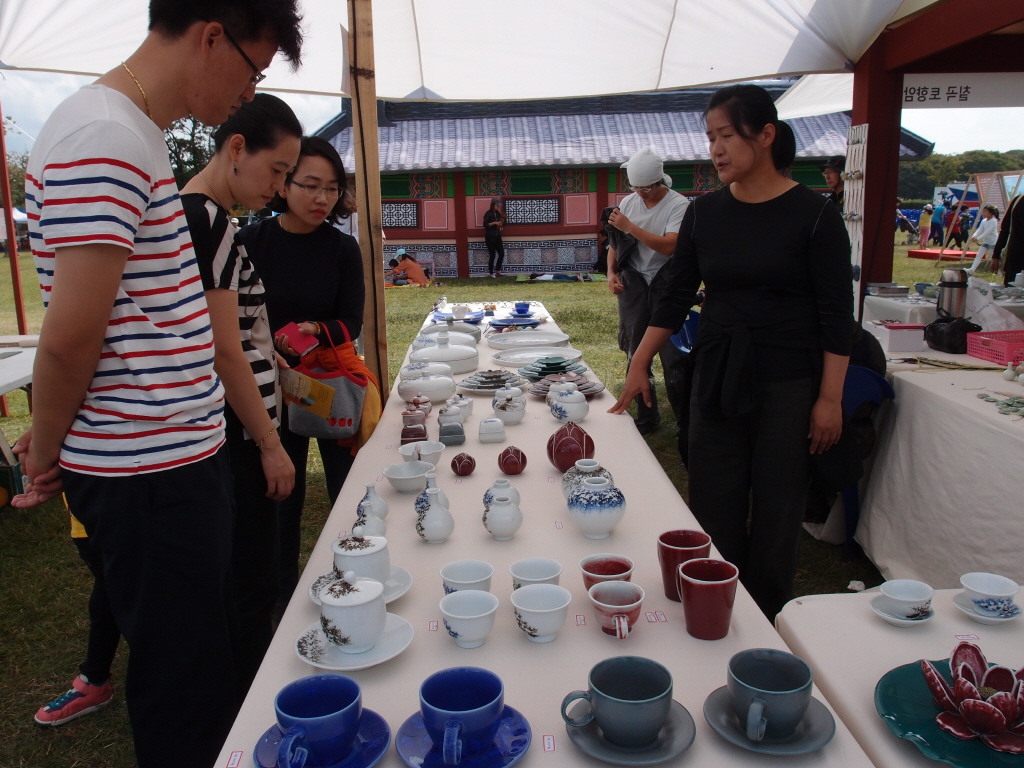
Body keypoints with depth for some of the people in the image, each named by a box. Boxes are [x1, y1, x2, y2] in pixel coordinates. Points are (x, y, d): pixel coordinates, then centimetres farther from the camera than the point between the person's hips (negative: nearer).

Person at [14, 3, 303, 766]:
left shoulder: (136, 134, 14)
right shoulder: (105, 139, -18)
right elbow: (70, 336, -21)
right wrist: (48, 451, -5)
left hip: (181, 454, 9)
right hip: (147, 473, -9)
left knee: (205, 662, 23)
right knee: (185, 683, 8)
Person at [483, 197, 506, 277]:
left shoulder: (498, 213, 11)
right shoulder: (488, 213, -10)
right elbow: (485, 224, -20)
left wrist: (501, 223, 0)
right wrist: (494, 223, -24)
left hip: (497, 236, 7)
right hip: (490, 237, -7)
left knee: (501, 254, 4)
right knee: (492, 255, -5)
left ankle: (497, 272, 13)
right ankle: (491, 274, 4)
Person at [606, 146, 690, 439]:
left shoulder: (678, 205, -9)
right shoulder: (629, 202, 8)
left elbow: (669, 245, -22)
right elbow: (616, 242, 15)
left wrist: (630, 227, -21)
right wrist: (611, 271, -1)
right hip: (633, 283, 5)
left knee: (672, 355, -6)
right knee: (636, 352, 9)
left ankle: (686, 420, 5)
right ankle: (646, 417, 23)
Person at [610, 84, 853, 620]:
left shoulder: (812, 214, -7)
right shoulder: (705, 212, 4)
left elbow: (837, 314, -7)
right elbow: (675, 295, 7)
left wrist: (830, 398, -10)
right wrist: (639, 365, 2)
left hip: (788, 382, -3)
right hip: (716, 376, 4)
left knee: (775, 512, 5)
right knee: (713, 506, 7)